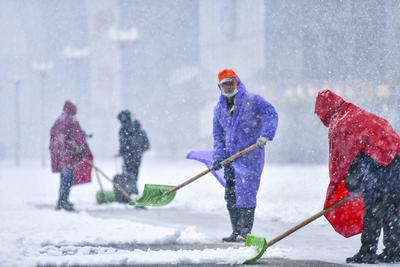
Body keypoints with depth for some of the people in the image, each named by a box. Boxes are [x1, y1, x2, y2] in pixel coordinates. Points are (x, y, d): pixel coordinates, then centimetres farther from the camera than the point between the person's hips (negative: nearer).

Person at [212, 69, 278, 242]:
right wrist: (218, 157, 7)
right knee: (231, 195, 6)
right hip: (231, 155, 7)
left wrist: (265, 135, -25)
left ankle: (246, 231, -11)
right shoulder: (219, 108, 16)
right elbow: (218, 135, 19)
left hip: (250, 155, -7)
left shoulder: (252, 101, -4)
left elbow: (271, 115, -12)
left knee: (245, 192, -13)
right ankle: (236, 231, 13)